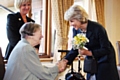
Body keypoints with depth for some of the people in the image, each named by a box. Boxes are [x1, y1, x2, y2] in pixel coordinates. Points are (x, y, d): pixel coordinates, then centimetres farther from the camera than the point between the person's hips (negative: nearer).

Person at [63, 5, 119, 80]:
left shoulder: (97, 28, -27)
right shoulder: (76, 30, -10)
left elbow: (106, 49, -22)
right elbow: (75, 49, -4)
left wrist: (88, 53, -33)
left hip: (104, 60, -5)